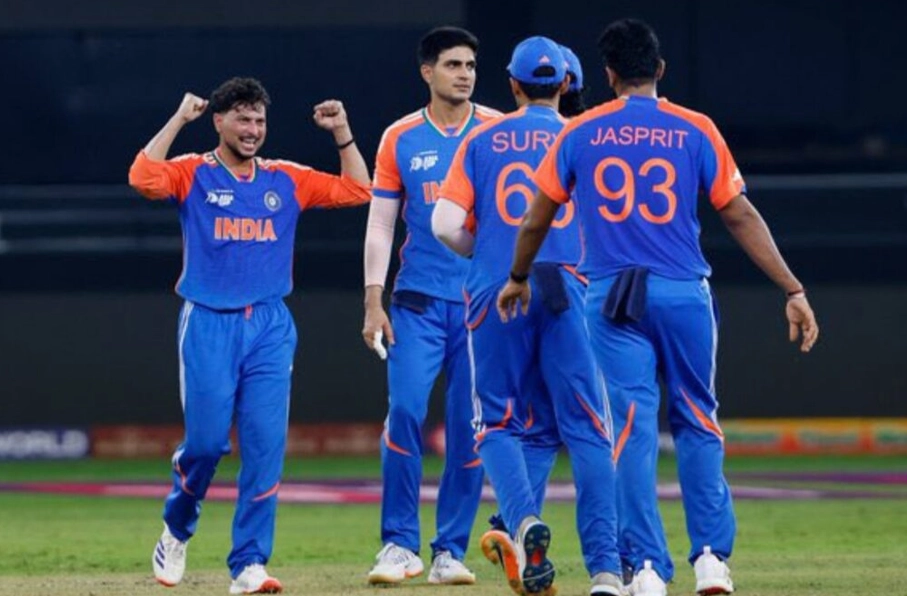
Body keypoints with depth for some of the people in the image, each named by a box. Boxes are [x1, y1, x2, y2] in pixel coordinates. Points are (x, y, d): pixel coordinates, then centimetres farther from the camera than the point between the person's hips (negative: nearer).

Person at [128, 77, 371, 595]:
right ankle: (177, 530, 22)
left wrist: (342, 132, 7)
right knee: (207, 440, -7)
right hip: (209, 324, -3)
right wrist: (179, 120, -11)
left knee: (266, 446, -6)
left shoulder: (286, 180, 14)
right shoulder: (192, 174, 4)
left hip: (271, 326, 3)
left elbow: (357, 190, 14)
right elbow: (144, 178, -16)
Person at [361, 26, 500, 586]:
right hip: (419, 302, 0)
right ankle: (400, 545, -5)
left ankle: (451, 550, 8)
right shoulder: (400, 139, 5)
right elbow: (380, 224, 6)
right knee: (406, 411, -13)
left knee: (470, 427, 0)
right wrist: (374, 302, -2)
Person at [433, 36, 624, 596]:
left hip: (496, 296, 0)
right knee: (586, 428, 1)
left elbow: (446, 224, 1)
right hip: (568, 292, 0)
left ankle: (524, 520, -17)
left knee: (500, 423, 11)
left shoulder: (483, 139, 9)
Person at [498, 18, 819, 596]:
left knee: (633, 429, -1)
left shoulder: (581, 133, 5)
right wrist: (793, 289, 0)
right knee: (698, 423, 12)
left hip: (612, 299, 0)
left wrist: (518, 278, 29)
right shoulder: (695, 130, 2)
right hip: (684, 294, 0)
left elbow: (536, 219, 11)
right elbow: (741, 216, -1)